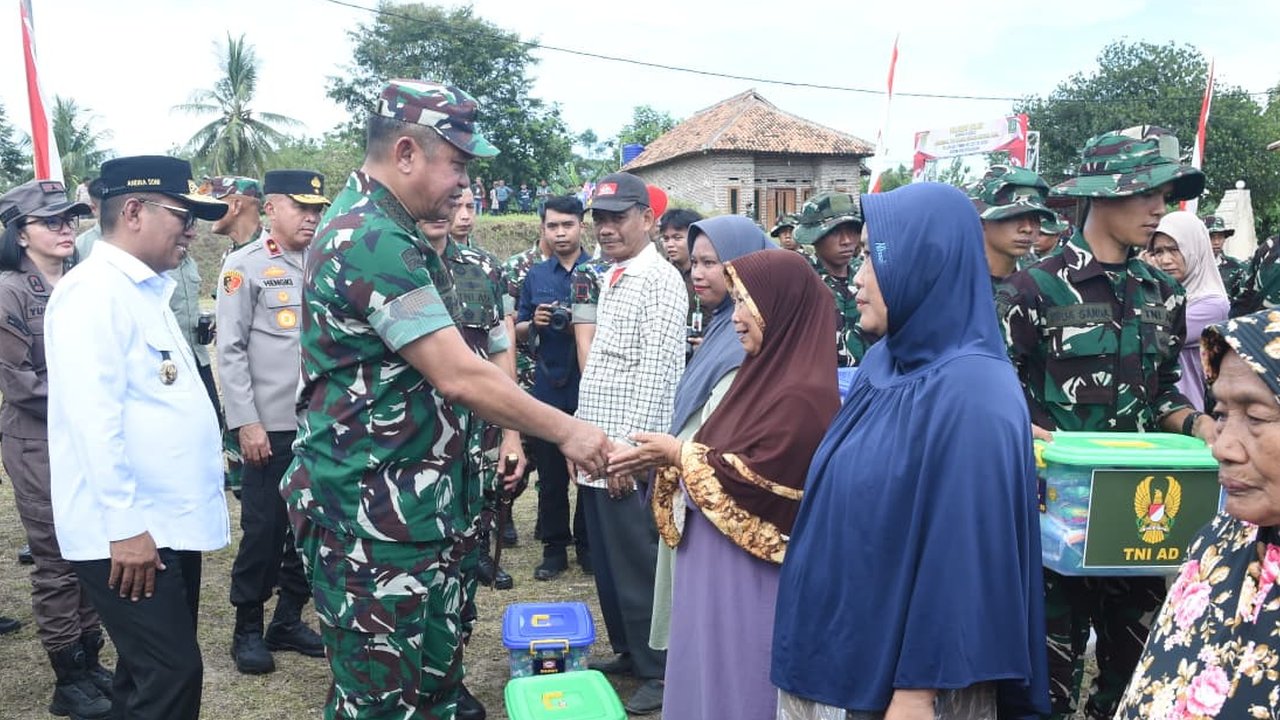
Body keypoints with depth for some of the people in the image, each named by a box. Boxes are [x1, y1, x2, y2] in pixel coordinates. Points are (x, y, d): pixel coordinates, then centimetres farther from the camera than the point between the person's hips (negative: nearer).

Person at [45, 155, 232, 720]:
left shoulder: (146, 290, 16)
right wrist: (124, 525, -22)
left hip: (170, 521, 9)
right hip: (130, 530, -9)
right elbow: (93, 416, -21)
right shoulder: (94, 290, -13)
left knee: (151, 675, 17)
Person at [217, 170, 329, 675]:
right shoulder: (245, 265, -3)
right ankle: (247, 629, 20)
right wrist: (246, 422, -13)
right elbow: (230, 350, -8)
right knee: (263, 528, 3)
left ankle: (289, 620, 27)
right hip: (272, 426, -5)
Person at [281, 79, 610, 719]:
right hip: (371, 509, -10)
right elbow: (461, 377, -24)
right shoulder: (376, 240, -21)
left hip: (413, 498, 10)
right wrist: (565, 431, -12)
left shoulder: (370, 225, 13)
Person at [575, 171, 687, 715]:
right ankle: (627, 652, 31)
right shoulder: (609, 280, 15)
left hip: (629, 455, -8)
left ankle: (659, 673, 15)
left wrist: (627, 447, -19)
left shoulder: (660, 281, -12)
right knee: (607, 563, 16)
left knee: (638, 567, 1)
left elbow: (655, 375, -18)